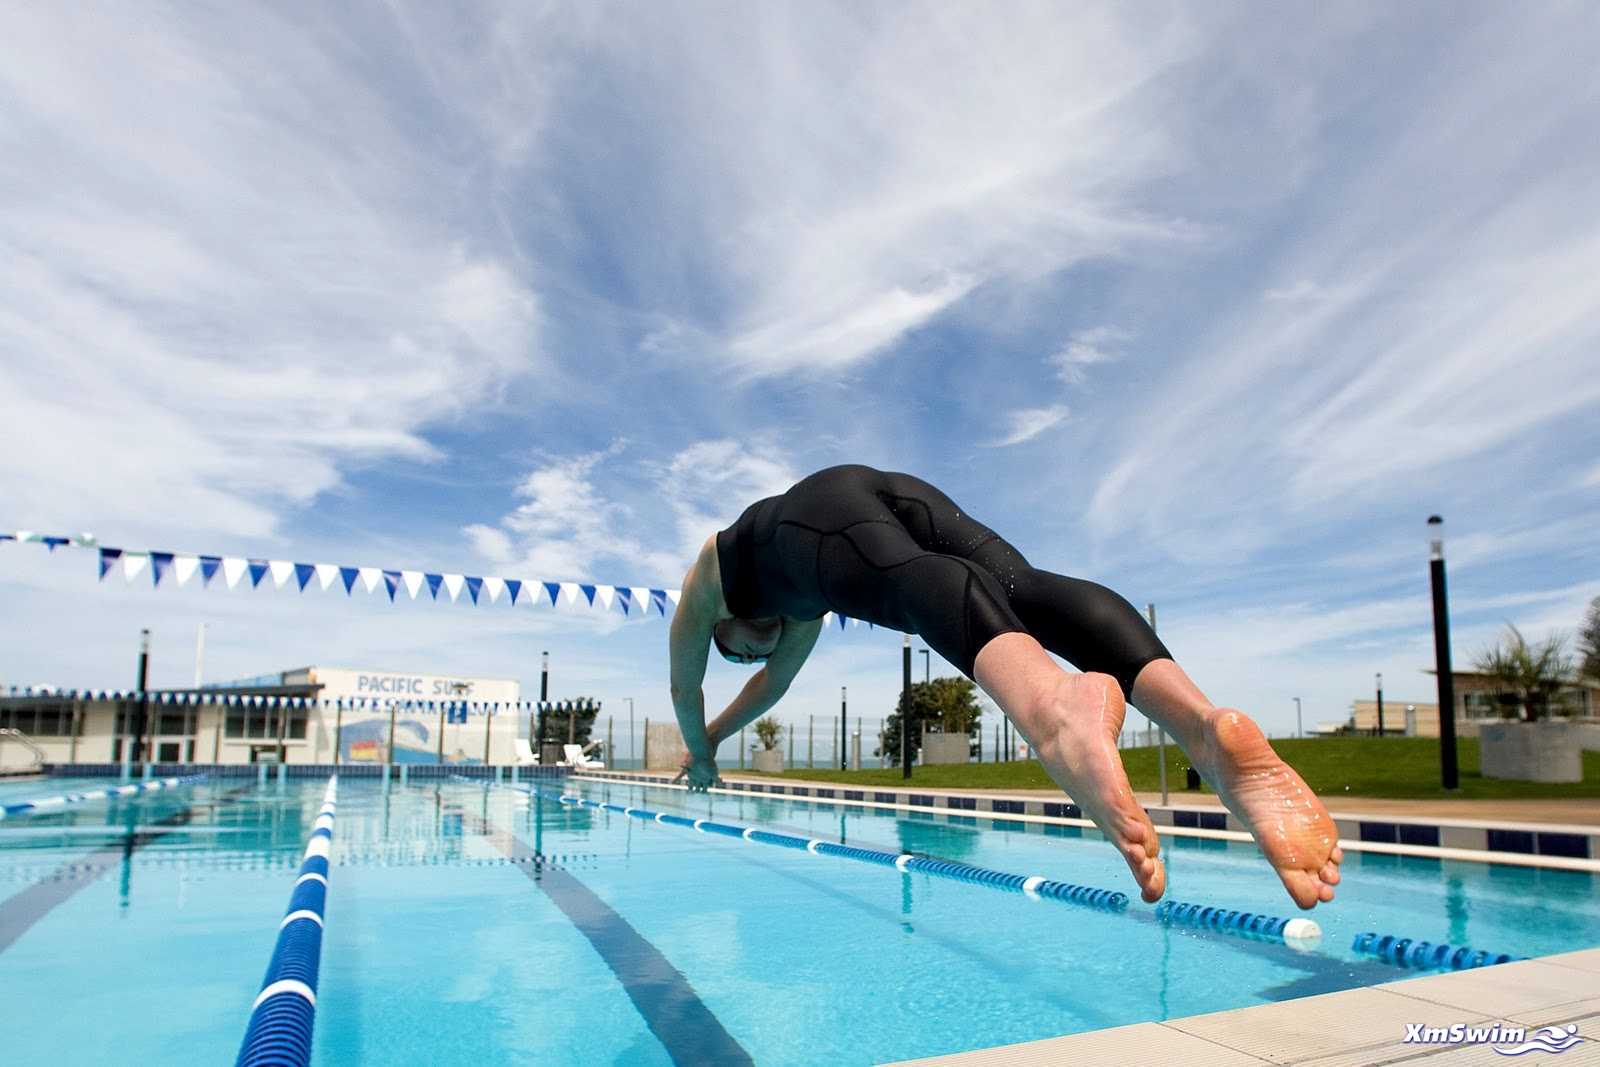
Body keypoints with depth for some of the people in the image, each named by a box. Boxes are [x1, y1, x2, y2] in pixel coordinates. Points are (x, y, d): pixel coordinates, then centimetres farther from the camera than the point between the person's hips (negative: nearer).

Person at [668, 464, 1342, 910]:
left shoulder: (708, 579, 41)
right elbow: (777, 679, 66)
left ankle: (1057, 704, -70)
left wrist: (700, 754, 64)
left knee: (924, 585, -37)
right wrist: (717, 737, 79)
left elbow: (685, 686, 47)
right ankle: (1208, 724, -50)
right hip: (894, 494, 5)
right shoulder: (798, 614, 52)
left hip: (815, 512, -4)